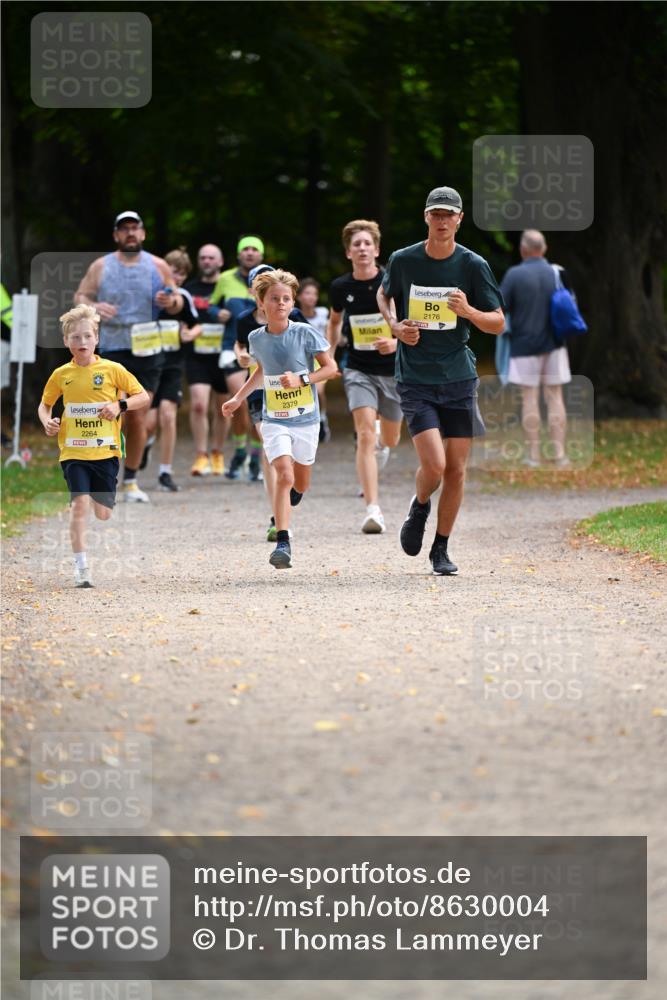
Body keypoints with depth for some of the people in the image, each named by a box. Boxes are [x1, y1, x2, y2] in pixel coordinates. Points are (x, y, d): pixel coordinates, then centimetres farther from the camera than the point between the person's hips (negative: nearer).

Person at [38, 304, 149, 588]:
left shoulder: (112, 370, 0)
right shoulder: (61, 375, 4)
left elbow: (143, 397, 5)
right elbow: (44, 405, 19)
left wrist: (121, 406, -12)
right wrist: (47, 421, -2)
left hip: (105, 450, 0)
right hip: (73, 451, 0)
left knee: (103, 513, 2)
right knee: (80, 501, -18)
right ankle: (80, 565, -13)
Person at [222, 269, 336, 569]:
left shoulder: (305, 333, -10)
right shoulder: (257, 338, -1)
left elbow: (330, 367, -5)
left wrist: (301, 380, -19)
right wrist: (238, 398, 18)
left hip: (306, 419, 0)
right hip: (274, 420, 0)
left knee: (300, 485, 11)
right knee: (284, 475, -19)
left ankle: (288, 498, 51)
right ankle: (283, 544, -22)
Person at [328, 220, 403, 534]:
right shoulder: (340, 288, -3)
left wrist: (397, 342, -23)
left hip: (393, 370, 0)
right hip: (359, 370, 0)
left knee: (390, 439, 16)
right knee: (365, 434, -20)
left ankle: (380, 441, 58)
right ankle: (373, 510, -25)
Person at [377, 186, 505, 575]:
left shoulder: (473, 265, -3)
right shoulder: (403, 261, -1)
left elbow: (498, 324, 1)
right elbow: (384, 295, 20)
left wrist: (468, 311, -19)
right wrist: (396, 326, 1)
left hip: (459, 379, 1)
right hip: (416, 380, -1)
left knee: (456, 469, 2)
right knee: (434, 465, -15)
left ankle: (441, 550, 19)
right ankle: (419, 507, 20)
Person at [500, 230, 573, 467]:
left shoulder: (515, 275, -11)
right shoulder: (557, 274, 0)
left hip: (524, 345, -3)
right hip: (553, 345, 3)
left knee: (529, 399, 3)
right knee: (555, 397, 7)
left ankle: (533, 455, 3)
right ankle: (559, 454, 3)